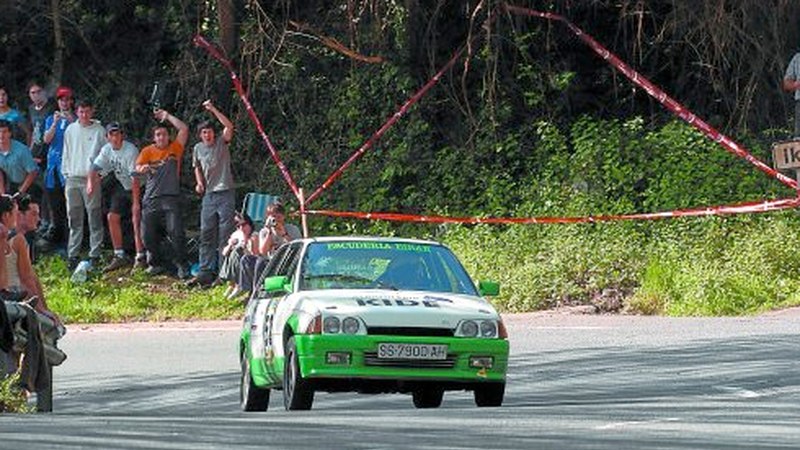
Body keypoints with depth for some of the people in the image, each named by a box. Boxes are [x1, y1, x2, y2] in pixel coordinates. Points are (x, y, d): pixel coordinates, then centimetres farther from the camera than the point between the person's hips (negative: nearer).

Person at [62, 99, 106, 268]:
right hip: (73, 179, 3)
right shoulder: (70, 130, 12)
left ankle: (95, 254, -1)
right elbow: (66, 154, 17)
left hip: (91, 178, -3)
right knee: (74, 219, 5)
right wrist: (66, 175, 11)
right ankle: (72, 254, 8)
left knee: (94, 218, -3)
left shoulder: (99, 131, 1)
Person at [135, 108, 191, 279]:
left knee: (176, 231, -13)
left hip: (171, 198, -2)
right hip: (151, 199, 2)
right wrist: (143, 168, -23)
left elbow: (184, 129, 0)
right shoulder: (147, 151, 9)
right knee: (149, 234, 2)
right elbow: (138, 167, 0)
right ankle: (156, 263, 17)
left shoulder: (175, 148, 8)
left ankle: (181, 265, -7)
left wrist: (167, 116, 2)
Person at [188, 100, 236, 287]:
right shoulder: (198, 149, 12)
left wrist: (213, 110, -18)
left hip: (225, 193, -5)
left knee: (225, 235, -6)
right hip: (208, 194, 5)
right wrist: (199, 182, 9)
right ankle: (206, 272, 1)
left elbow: (229, 126, -17)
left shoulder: (221, 143, -1)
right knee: (206, 234, 1)